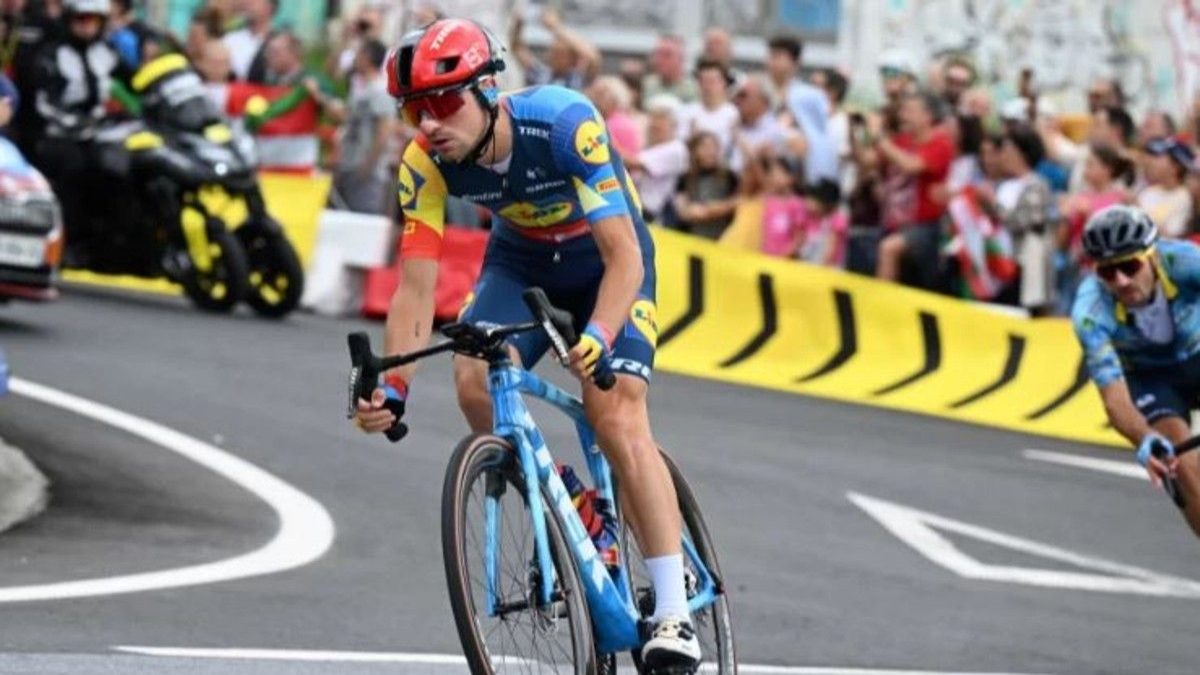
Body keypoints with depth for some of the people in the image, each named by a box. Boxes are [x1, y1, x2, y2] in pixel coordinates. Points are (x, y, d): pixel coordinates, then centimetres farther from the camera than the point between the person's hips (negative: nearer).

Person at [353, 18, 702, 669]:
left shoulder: (564, 122, -35)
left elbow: (624, 257, -37)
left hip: (606, 263, -4)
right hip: (521, 262, 4)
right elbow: (416, 286, -22)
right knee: (474, 378, -24)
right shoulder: (425, 163, -23)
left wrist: (597, 338, -54)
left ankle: (673, 615, -18)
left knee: (616, 414, -21)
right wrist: (392, 389, -35)